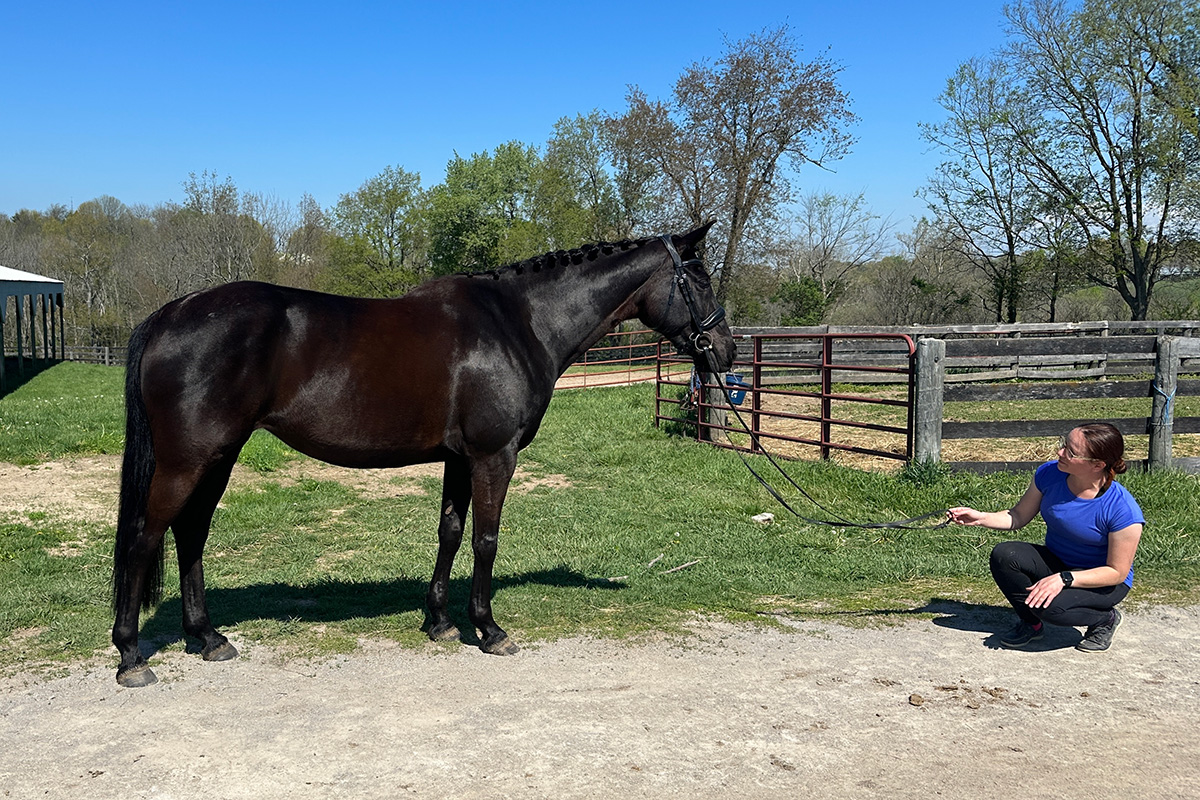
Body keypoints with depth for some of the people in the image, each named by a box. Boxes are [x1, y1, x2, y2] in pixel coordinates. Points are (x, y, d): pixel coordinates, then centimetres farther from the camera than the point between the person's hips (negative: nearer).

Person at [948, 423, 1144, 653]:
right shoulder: (1049, 474, -14)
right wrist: (980, 518, -17)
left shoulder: (1123, 511, -28)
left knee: (1050, 606, -33)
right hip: (1056, 562, 5)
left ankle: (1105, 619, 2)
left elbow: (1117, 573, -21)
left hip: (1101, 581, -5)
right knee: (1002, 555, -23)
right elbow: (1018, 516, 0)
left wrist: (1063, 579, -32)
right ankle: (1031, 624, 2)